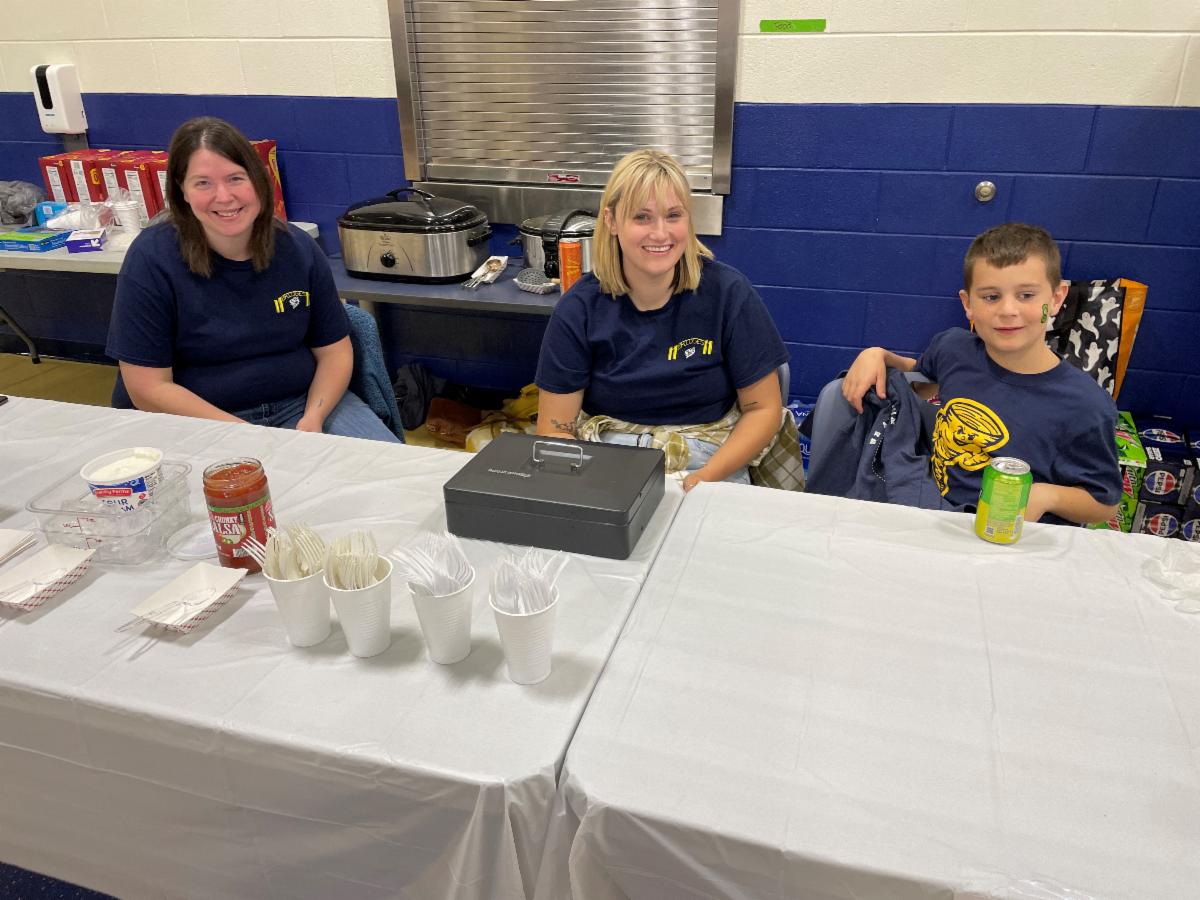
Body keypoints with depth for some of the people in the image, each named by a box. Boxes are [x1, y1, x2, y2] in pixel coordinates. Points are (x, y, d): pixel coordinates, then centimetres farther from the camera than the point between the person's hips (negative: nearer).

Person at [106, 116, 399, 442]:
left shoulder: (298, 248, 0)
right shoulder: (151, 258, -10)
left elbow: (333, 350, 5)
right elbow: (148, 388, -11)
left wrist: (312, 420, -15)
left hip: (301, 403, 4)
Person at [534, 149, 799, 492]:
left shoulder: (728, 292, -6)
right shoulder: (578, 309, -5)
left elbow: (763, 409, 0)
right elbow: (555, 431, -3)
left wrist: (705, 478, -14)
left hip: (708, 465, 0)